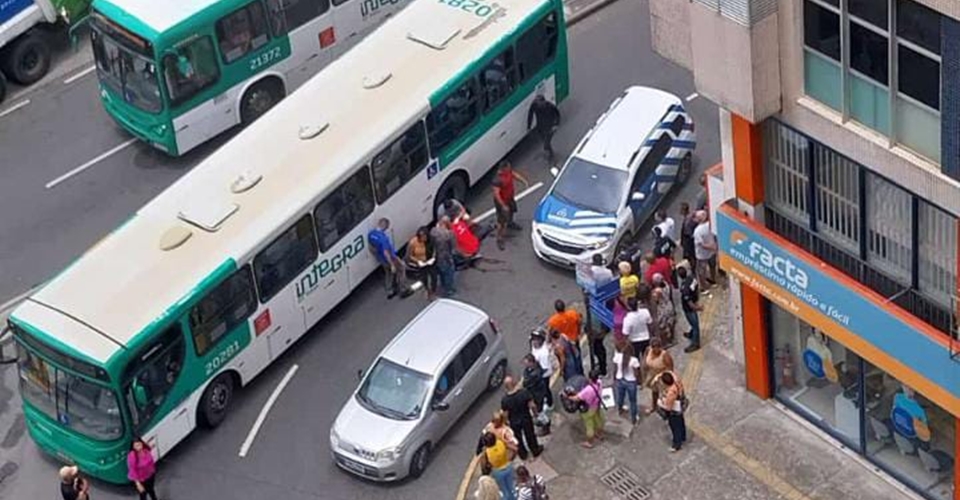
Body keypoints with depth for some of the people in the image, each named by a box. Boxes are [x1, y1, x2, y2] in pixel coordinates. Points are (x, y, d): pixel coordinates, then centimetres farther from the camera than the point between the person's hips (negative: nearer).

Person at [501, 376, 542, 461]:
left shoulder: (504, 400, -27)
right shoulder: (524, 392, -30)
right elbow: (532, 405, -21)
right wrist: (535, 412, 0)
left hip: (514, 423, 0)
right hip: (526, 419, 0)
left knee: (518, 439, 28)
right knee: (530, 436, 27)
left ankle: (523, 454, 49)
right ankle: (535, 451, 51)